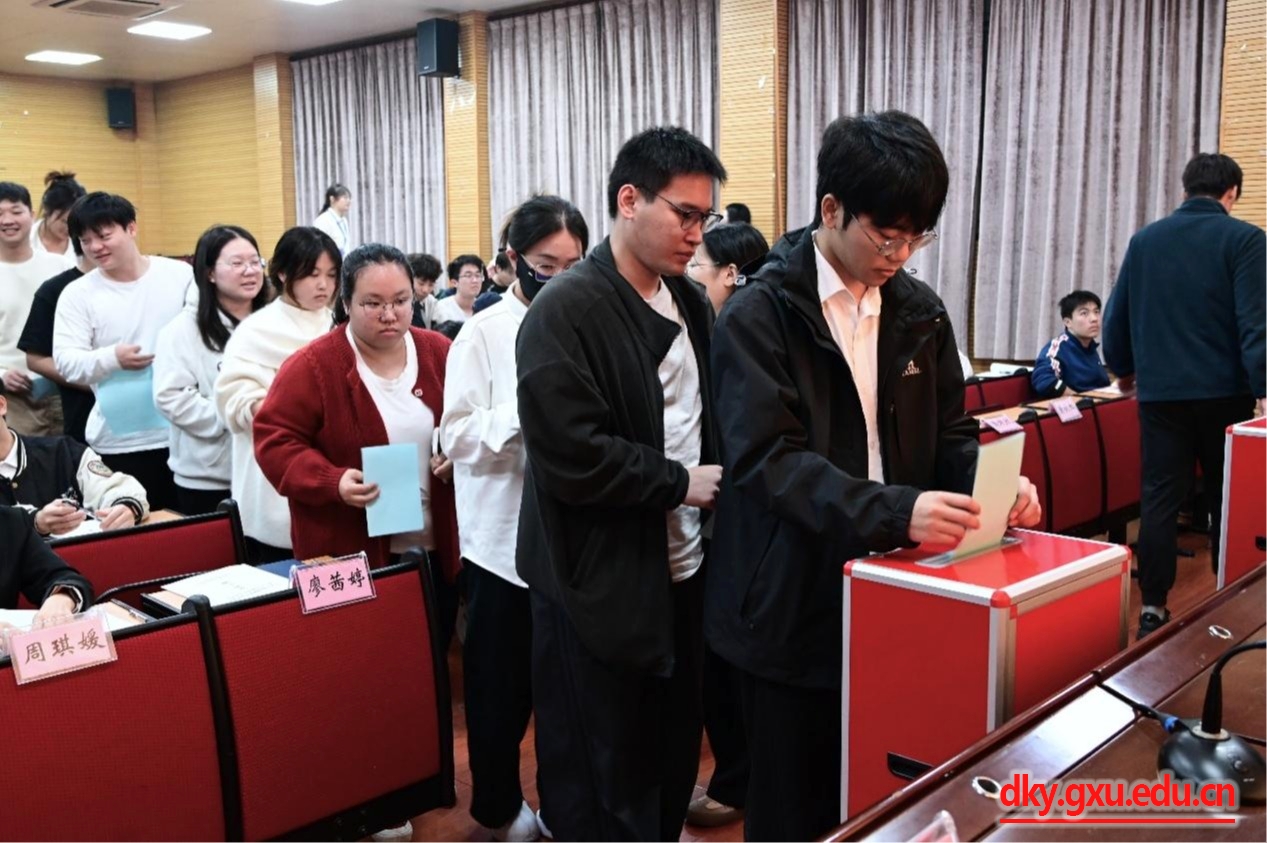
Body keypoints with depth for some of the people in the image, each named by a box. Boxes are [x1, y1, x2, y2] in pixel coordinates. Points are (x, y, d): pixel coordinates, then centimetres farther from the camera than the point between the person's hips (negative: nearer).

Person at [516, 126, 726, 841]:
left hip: (684, 568, 7)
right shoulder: (566, 312, -16)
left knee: (675, 754, 19)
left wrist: (720, 482, -2)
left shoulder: (692, 304, 8)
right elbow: (570, 457, -24)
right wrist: (679, 484, -15)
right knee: (601, 780, 8)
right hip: (602, 585, -7)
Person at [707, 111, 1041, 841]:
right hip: (796, 604, -5)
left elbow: (950, 433, 10)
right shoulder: (759, 315, -12)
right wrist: (893, 510, -33)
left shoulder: (920, 312, 6)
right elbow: (768, 459, -21)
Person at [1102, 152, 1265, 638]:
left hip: (1161, 392, 3)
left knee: (1159, 500, 6)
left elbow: (1116, 316, 13)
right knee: (1227, 501, 10)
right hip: (1224, 393, -2)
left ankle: (1152, 605, 7)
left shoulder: (1145, 240, 7)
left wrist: (1123, 369, 27)